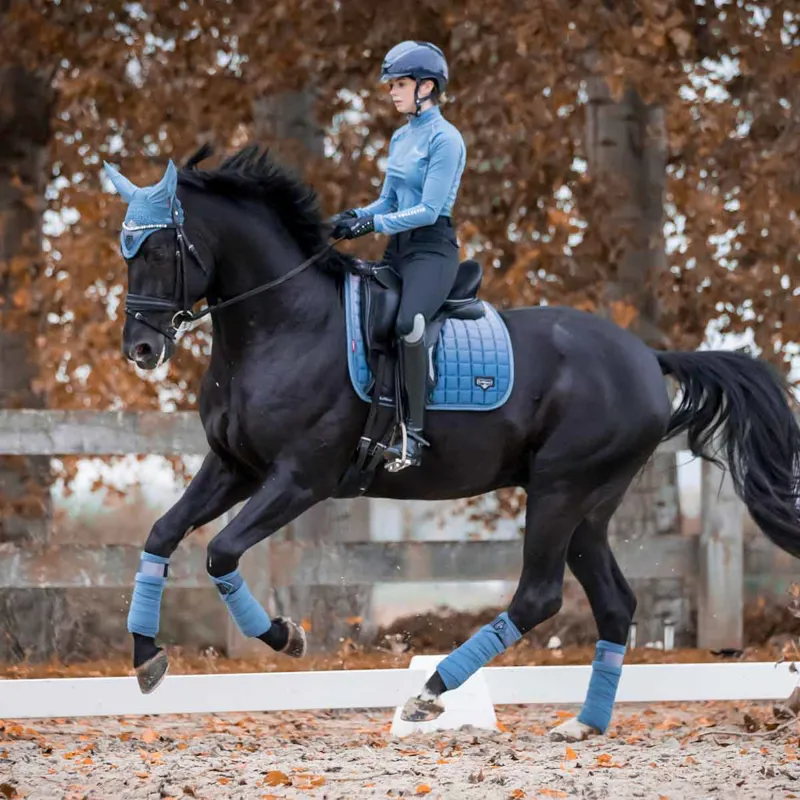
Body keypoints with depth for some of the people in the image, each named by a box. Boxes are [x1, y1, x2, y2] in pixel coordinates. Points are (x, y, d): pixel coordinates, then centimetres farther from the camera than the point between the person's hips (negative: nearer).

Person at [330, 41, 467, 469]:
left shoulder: (445, 138, -11)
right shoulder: (400, 137, 16)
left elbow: (429, 209, -16)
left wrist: (373, 224, -20)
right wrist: (355, 216, 0)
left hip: (432, 249, -9)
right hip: (397, 248, 9)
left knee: (407, 324, -34)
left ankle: (414, 433, -28)